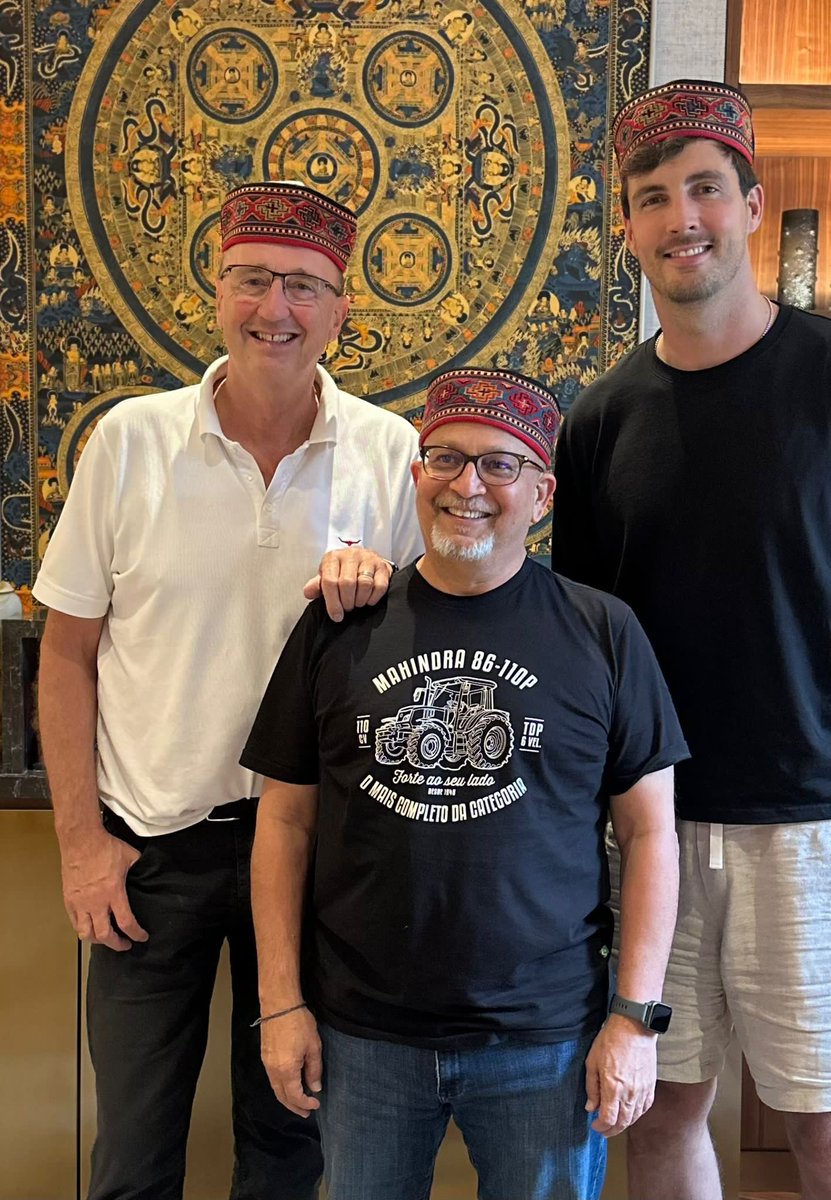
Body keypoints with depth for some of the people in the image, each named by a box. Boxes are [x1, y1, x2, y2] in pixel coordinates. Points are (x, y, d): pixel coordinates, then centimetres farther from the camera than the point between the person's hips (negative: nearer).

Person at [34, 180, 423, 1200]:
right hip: (149, 841, 0)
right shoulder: (130, 439, -4)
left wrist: (373, 600, -18)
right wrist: (80, 838, -3)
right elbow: (68, 652, 1)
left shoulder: (392, 454, -3)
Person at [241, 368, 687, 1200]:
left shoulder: (601, 633, -3)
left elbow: (649, 830, -1)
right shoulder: (339, 627, 1)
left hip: (547, 1039, -1)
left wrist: (638, 1017, -5)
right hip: (362, 1035, 2)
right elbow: (286, 819, 4)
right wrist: (280, 1003, 0)